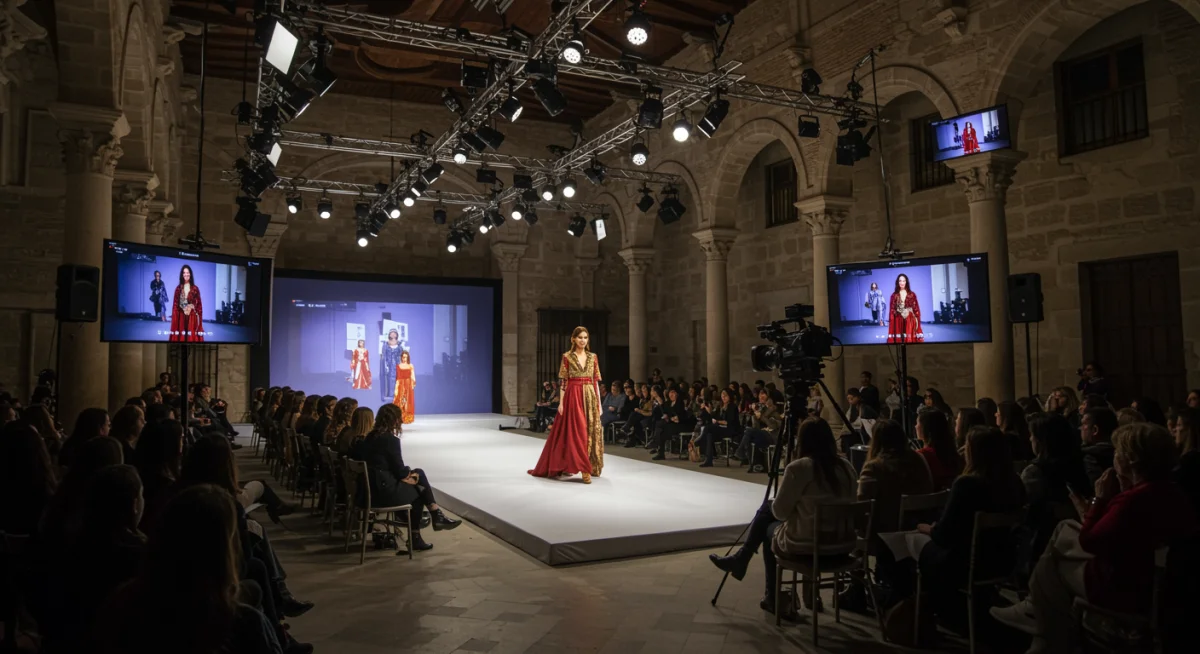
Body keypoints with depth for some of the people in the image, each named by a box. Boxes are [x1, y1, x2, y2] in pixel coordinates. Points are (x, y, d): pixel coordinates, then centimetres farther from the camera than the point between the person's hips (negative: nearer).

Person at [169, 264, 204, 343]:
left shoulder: (195, 288, 1)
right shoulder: (178, 288, 5)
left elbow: (199, 305, 1)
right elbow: (175, 305, 4)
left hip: (192, 318, -1)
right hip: (181, 318, 1)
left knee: (192, 337, -2)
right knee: (180, 337, 2)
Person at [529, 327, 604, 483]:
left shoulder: (592, 357, 10)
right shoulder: (567, 357, 0)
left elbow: (596, 381, 10)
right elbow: (563, 382, -2)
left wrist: (599, 402, 6)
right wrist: (561, 402, -7)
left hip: (590, 397, 4)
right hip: (573, 397, -4)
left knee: (591, 431, 5)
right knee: (576, 431, -8)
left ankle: (591, 466, 18)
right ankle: (584, 468, -7)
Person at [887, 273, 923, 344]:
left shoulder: (912, 294, 5)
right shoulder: (894, 295, 4)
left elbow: (916, 309, 4)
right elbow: (891, 311, 2)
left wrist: (917, 321, -3)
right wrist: (891, 322, -5)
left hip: (910, 321, 0)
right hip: (898, 322, 0)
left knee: (910, 339, -5)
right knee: (899, 340, -1)